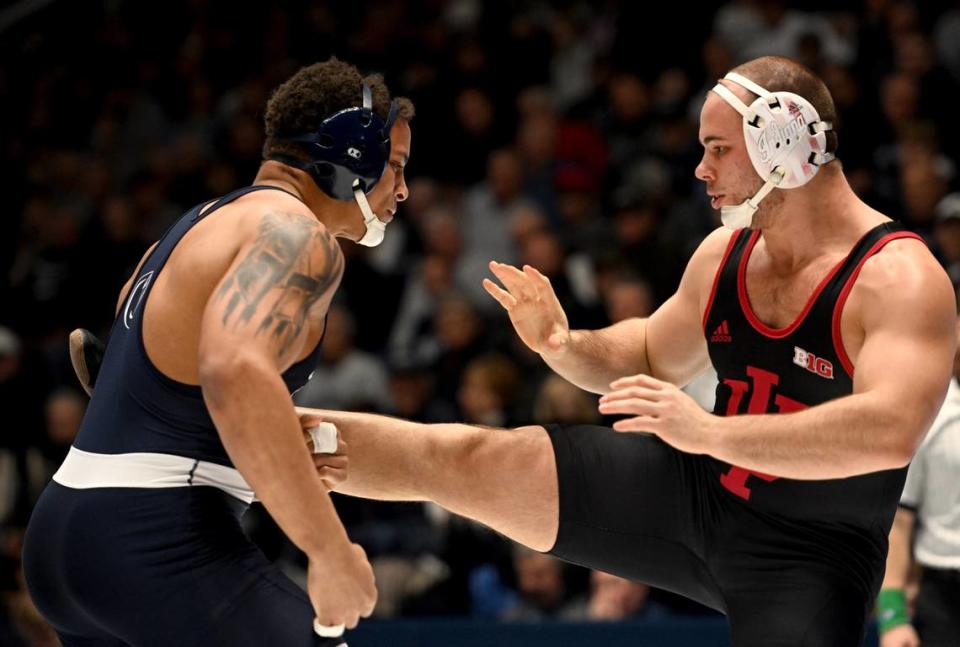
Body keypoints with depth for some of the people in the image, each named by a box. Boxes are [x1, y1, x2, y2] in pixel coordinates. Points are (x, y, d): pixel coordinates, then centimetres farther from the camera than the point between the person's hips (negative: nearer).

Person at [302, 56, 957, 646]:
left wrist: (709, 432, -43)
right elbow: (650, 359, 20)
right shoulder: (724, 253, 2)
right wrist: (564, 347, -3)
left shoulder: (901, 278, -21)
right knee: (455, 457, -2)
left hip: (811, 556, -5)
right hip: (694, 493, 6)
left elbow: (891, 431, -38)